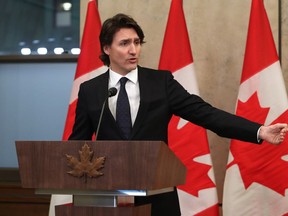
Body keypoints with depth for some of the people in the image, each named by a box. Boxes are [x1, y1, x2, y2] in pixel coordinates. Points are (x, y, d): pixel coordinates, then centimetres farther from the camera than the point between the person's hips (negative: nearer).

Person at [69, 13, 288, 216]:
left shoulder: (161, 82, 1)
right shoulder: (89, 91, 3)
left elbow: (204, 113, -6)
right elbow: (79, 142, 6)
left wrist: (260, 131, -16)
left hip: (157, 196, 0)